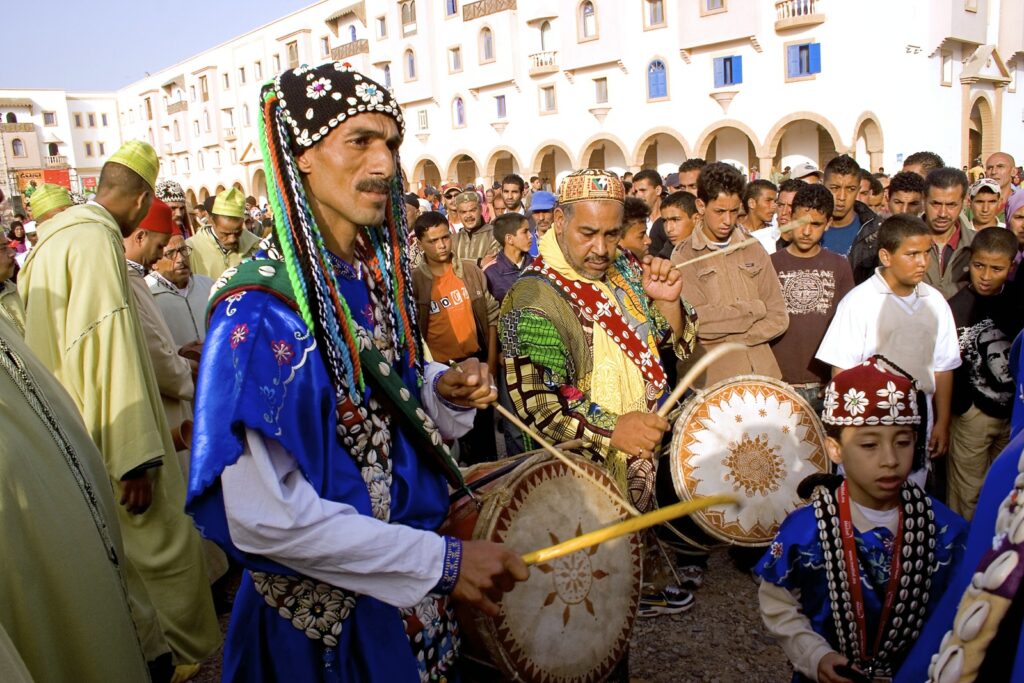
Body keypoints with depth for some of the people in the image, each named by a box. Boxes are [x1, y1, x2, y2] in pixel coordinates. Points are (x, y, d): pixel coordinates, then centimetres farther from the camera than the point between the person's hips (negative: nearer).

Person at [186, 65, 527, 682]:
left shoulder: (377, 270, -1)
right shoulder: (261, 308, -25)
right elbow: (261, 515, -29)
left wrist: (446, 389, -10)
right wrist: (441, 561, -25)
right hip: (324, 611, -7)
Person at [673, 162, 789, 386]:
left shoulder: (753, 249, 8)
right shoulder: (684, 259, -5)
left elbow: (779, 317, 4)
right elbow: (698, 323, -16)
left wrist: (733, 338, -10)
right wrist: (755, 309, -4)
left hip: (764, 373, 4)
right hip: (714, 380, -4)